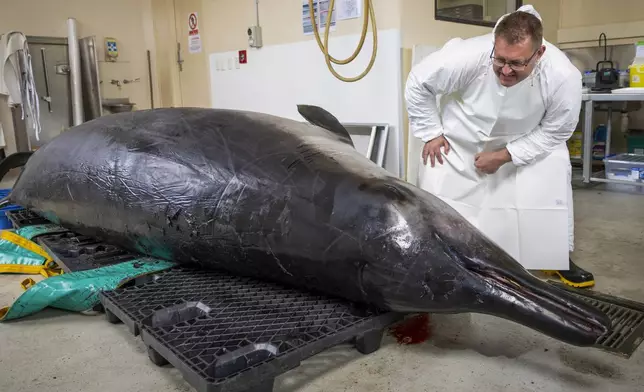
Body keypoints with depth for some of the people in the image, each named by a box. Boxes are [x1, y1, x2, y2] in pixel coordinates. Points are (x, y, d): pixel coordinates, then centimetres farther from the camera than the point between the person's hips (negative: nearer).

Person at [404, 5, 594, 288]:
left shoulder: (563, 76, -32)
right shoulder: (468, 56, -37)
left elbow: (555, 131, -16)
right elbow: (417, 84, -20)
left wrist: (504, 156, -24)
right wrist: (431, 133, -18)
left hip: (527, 139, 2)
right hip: (462, 136, -1)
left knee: (554, 174, -13)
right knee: (435, 186, -9)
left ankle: (560, 257, 11)